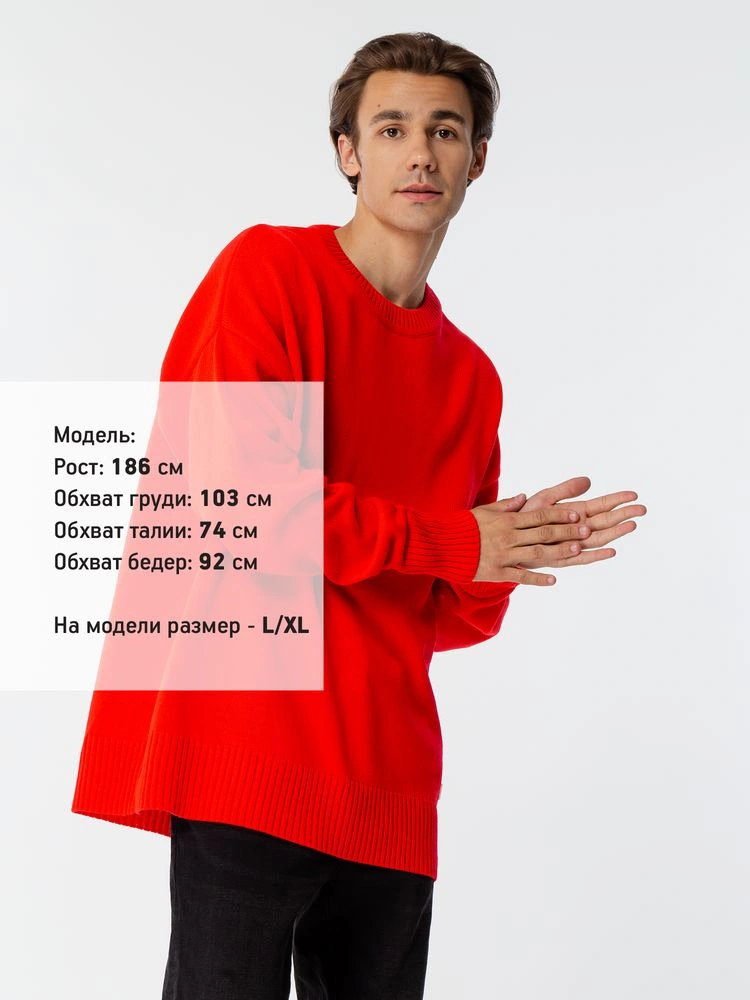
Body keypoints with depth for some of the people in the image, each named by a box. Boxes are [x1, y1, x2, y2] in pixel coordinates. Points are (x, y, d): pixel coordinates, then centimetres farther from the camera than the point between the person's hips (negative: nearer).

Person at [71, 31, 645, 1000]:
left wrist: (516, 559, -6)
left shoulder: (471, 376, 15)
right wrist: (452, 543, -8)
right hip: (251, 762, -6)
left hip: (388, 787, 6)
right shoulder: (269, 269, -2)